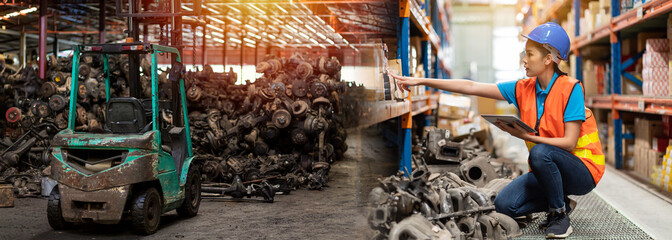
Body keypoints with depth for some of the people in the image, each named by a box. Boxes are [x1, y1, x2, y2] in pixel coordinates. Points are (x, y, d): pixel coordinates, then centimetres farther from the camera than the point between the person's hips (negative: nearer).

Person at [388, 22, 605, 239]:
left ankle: (560, 217, -13)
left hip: (582, 169, -6)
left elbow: (569, 143, -20)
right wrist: (421, 81, -6)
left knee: (539, 152, -35)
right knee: (504, 205, -13)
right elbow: (471, 87, -2)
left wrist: (524, 136, -28)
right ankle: (562, 203, 11)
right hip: (547, 169, 6)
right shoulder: (523, 89, 1)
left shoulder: (570, 89, -15)